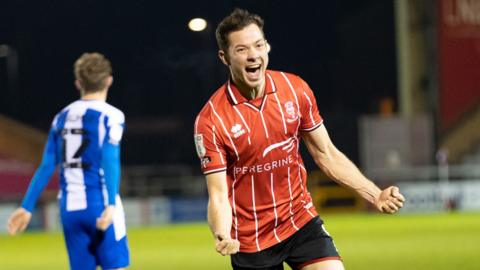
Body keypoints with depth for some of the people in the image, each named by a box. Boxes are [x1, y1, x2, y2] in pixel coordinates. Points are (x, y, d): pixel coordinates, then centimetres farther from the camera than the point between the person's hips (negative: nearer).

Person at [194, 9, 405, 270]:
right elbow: (218, 196, -16)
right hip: (250, 240, -3)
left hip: (302, 221, 3)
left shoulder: (295, 89, -4)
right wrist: (222, 236, -36)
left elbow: (327, 155, 6)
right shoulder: (210, 120, -15)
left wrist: (376, 195, -3)